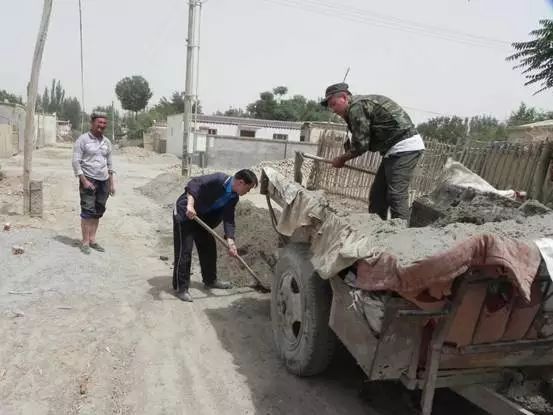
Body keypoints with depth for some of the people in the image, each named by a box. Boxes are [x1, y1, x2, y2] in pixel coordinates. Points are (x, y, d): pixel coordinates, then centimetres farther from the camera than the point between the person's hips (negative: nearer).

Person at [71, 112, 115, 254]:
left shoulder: (107, 142, 11)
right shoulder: (83, 140, -5)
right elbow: (76, 161, -8)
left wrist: (111, 183, 14)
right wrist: (84, 180, -16)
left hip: (104, 181, 5)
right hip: (89, 180, -5)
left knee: (98, 212, 8)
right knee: (87, 211, -5)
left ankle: (92, 239, 17)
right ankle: (85, 242, 4)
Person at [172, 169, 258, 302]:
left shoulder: (234, 197, -1)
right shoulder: (219, 179, -26)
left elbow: (228, 219, -4)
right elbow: (194, 183, -31)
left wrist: (230, 241, -15)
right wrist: (190, 204, -44)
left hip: (201, 217, 9)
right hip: (185, 212, -9)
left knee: (209, 247, 13)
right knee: (184, 251, -7)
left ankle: (210, 280, 30)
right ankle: (181, 288, 4)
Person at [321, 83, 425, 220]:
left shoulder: (356, 107, -13)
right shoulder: (362, 102, 18)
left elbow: (360, 146, -14)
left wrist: (341, 159, -1)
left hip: (404, 147, -10)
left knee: (396, 196, -14)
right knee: (377, 194, 11)